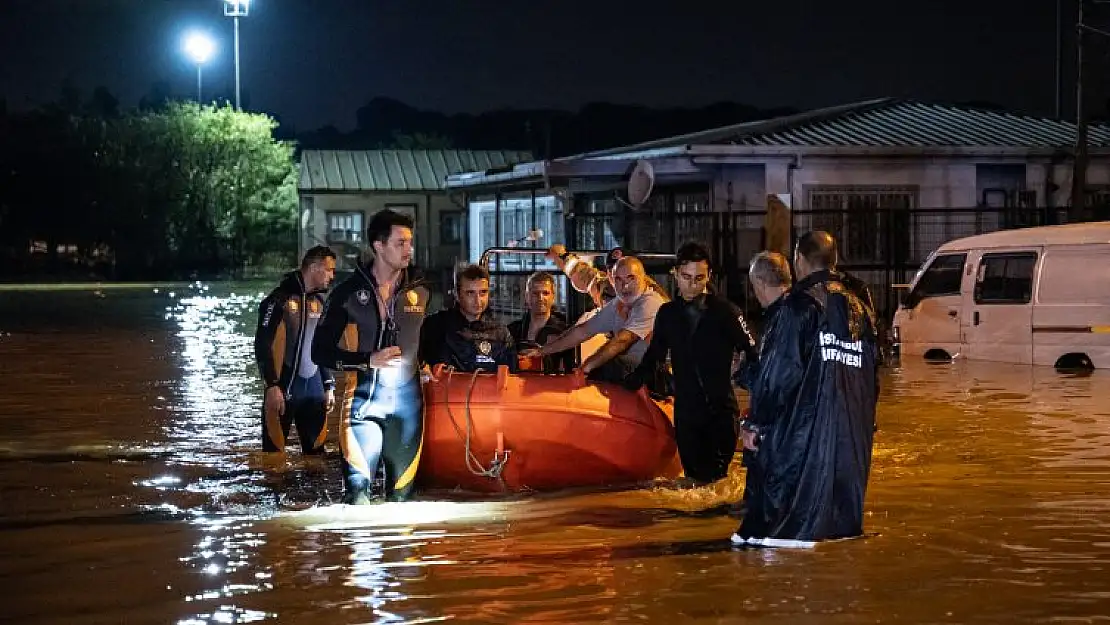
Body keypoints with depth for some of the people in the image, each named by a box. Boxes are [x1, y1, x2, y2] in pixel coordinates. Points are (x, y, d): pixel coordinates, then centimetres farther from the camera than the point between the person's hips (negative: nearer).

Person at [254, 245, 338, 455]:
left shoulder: (320, 302, 13)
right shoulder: (280, 299, -9)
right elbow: (262, 345, -13)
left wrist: (329, 386, 17)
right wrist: (272, 386, -18)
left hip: (314, 388, 7)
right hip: (284, 389, -7)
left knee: (316, 450, 8)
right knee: (274, 452, -3)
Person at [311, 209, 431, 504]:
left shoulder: (421, 290, 6)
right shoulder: (348, 292, -2)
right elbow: (321, 352, -2)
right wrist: (369, 360, -14)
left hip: (407, 399, 3)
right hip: (363, 399, -3)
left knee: (402, 491, 8)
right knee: (358, 491, -11)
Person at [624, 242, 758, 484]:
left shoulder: (725, 311, -3)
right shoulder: (667, 314, 9)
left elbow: (750, 354, -2)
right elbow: (653, 357, 19)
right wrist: (627, 386, 9)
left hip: (721, 410, -3)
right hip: (686, 411, 3)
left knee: (717, 477, -8)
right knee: (695, 476, 4)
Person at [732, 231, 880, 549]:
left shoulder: (798, 305, -11)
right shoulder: (859, 309, 11)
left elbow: (775, 372, -15)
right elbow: (872, 374, 16)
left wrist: (755, 423, -9)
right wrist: (865, 423, 23)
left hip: (803, 424, -7)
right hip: (851, 429, 7)